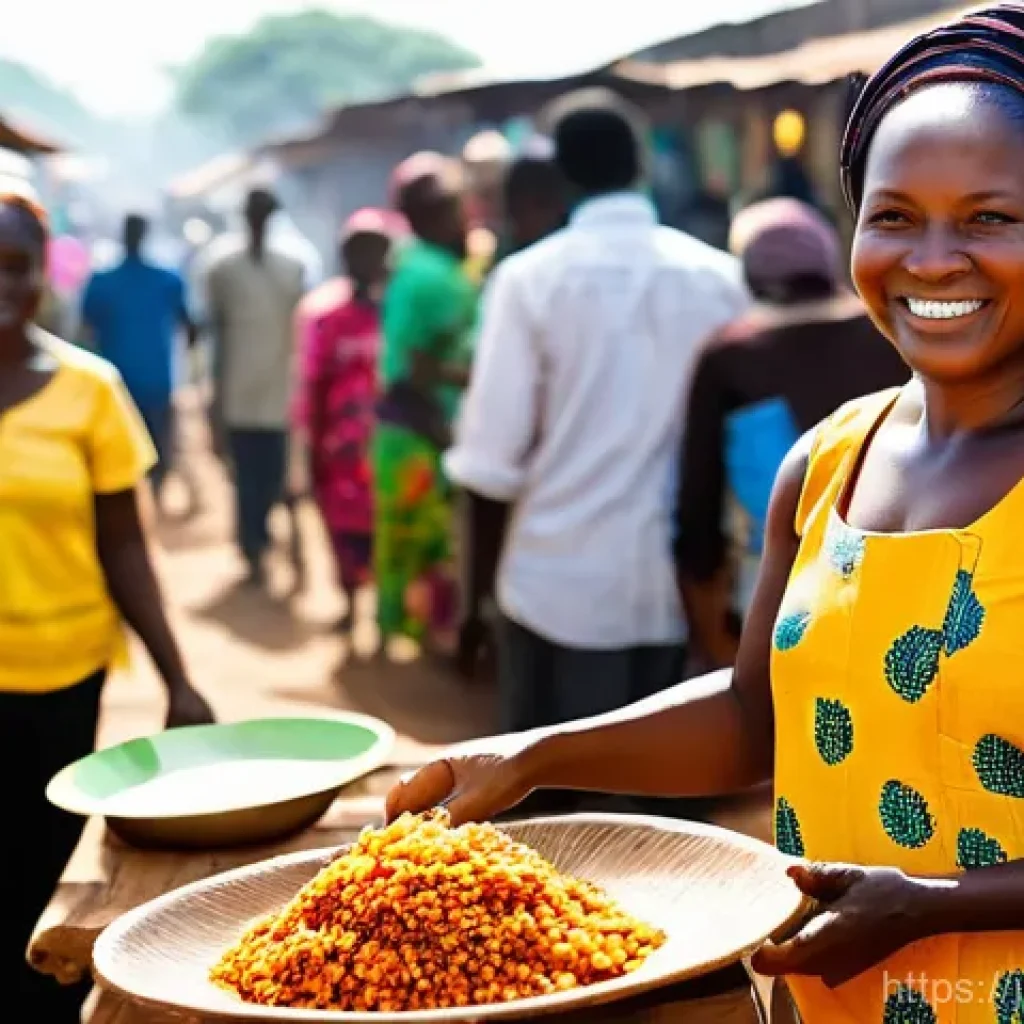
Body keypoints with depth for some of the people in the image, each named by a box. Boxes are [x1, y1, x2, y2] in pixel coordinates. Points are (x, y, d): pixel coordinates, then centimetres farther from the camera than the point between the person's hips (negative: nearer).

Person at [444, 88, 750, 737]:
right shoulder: (720, 277, 0)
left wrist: (486, 567, 5)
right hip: (681, 579, 3)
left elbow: (493, 454, -10)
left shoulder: (531, 278, -7)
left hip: (561, 579, -2)